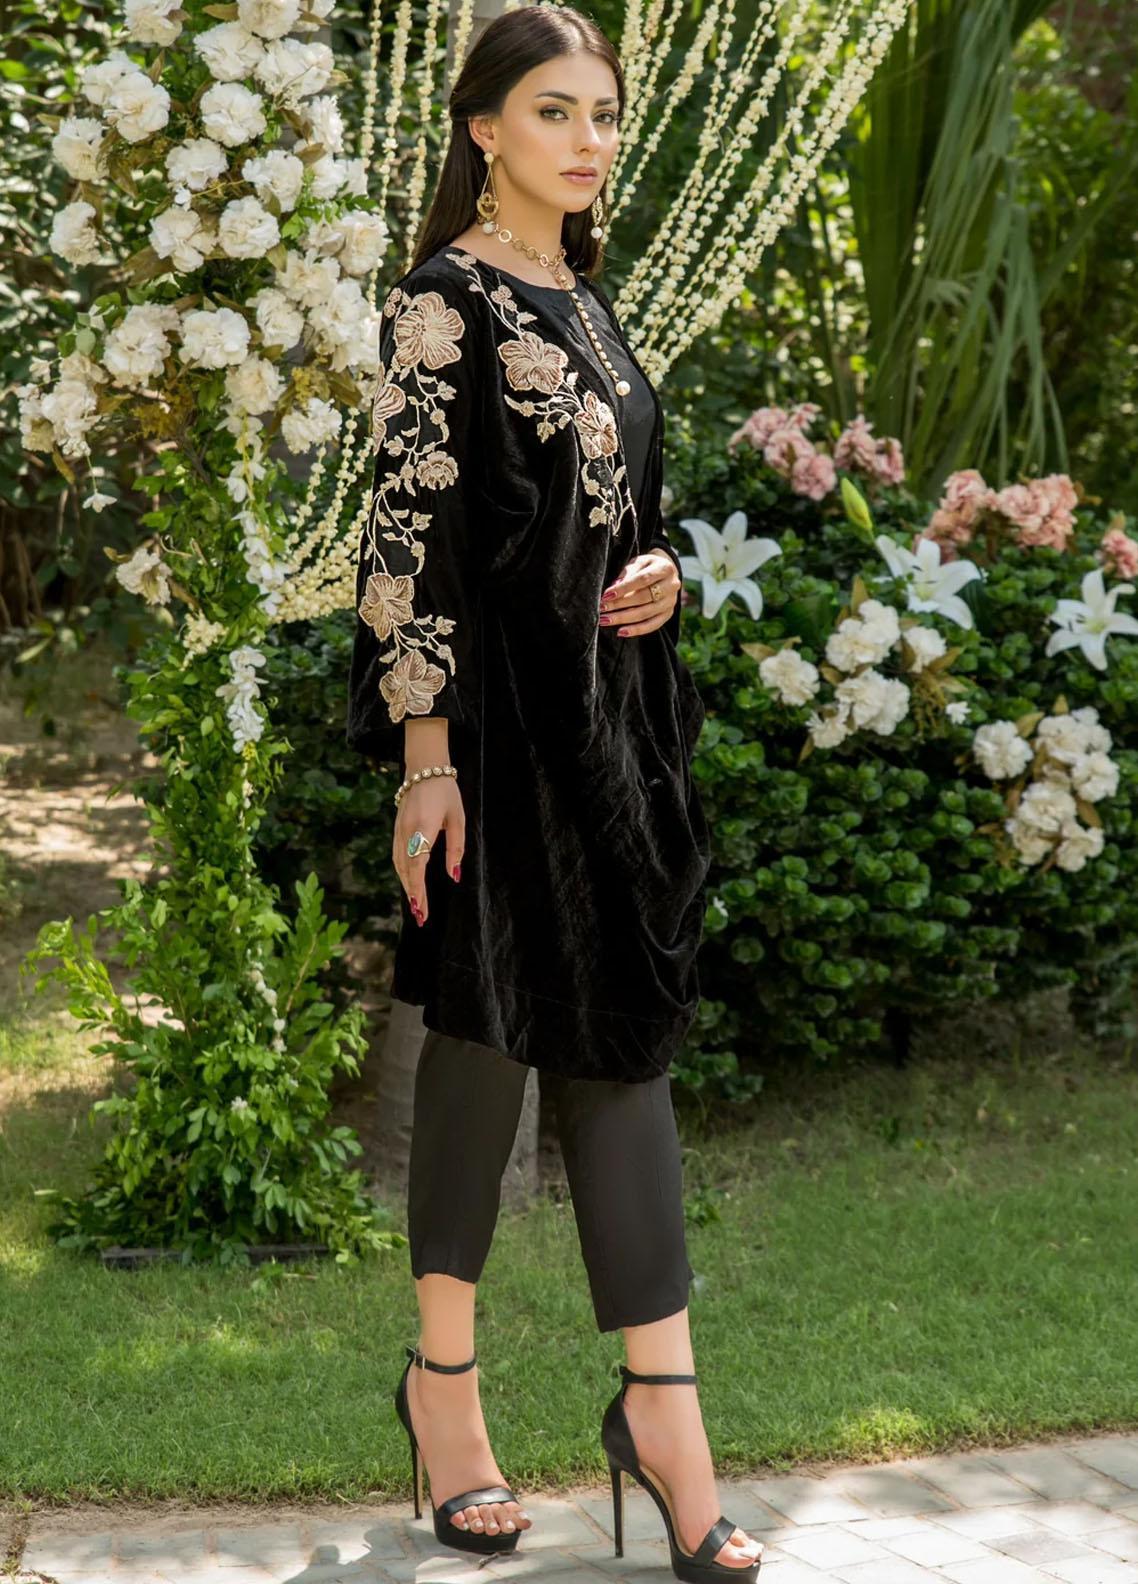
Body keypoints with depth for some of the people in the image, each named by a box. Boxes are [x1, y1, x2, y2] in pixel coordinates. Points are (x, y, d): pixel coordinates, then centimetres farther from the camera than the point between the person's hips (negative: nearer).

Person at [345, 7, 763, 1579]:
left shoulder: (585, 301, 16)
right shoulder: (443, 300, -8)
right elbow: (406, 532, -14)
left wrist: (662, 573, 2)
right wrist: (426, 757, -20)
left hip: (611, 709, 7)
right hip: (497, 713, -7)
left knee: (621, 1028, 4)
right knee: (493, 1024, 0)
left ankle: (661, 1402, 6)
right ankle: (444, 1374, 15)